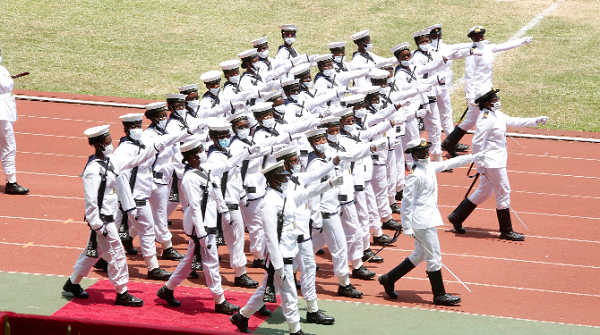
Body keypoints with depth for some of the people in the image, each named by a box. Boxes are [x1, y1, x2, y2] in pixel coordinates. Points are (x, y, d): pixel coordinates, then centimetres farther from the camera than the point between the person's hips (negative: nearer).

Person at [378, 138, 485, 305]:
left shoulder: (430, 167, 9)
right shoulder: (415, 175, -18)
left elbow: (449, 163, 21)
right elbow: (407, 201, -18)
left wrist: (473, 158, 21)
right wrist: (407, 227, -18)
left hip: (429, 218, 10)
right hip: (423, 222, -10)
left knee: (420, 255, 18)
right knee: (434, 257, -3)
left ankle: (389, 279, 26)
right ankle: (439, 295, 5)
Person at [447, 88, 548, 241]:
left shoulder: (497, 115, 10)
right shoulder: (486, 118, -20)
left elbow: (513, 121, 22)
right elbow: (477, 142, -22)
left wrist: (536, 121, 18)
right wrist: (480, 165, -20)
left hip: (498, 159, 11)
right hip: (492, 162, -11)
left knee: (484, 192, 19)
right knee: (503, 192, -3)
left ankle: (456, 217, 27)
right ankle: (506, 231, 6)